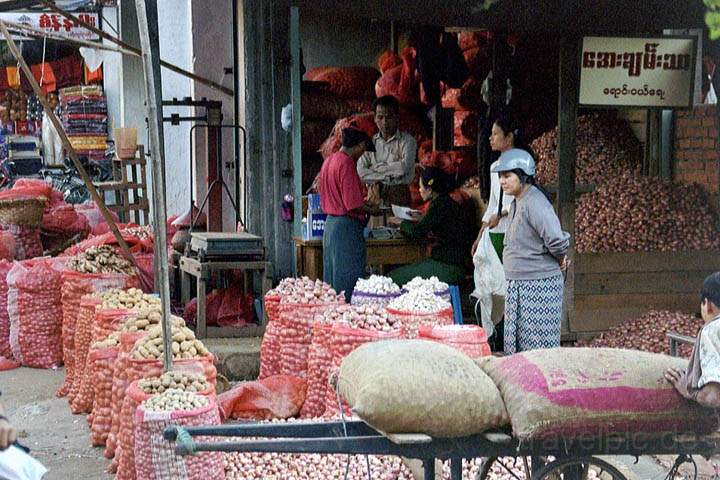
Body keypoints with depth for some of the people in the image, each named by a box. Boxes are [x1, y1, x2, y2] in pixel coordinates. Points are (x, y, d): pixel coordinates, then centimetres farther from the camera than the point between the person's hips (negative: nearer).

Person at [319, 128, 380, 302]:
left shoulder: (328, 161, 12)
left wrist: (363, 204, 21)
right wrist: (371, 210, -3)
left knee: (333, 278, 13)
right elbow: (353, 204, -21)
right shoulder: (347, 163, -15)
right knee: (349, 281, -5)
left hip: (330, 222, 9)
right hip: (347, 226, -9)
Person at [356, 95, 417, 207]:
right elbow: (361, 172, 0)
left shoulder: (407, 140, 1)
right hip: (374, 195, 2)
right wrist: (387, 176, -10)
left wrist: (377, 167, -3)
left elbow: (405, 167, -13)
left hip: (399, 195, -2)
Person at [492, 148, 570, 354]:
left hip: (539, 284, -10)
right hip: (518, 284, 10)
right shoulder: (517, 203, 13)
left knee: (538, 346, -5)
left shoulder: (535, 204, -19)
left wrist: (560, 259, -9)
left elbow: (556, 240, -29)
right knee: (516, 345, 14)